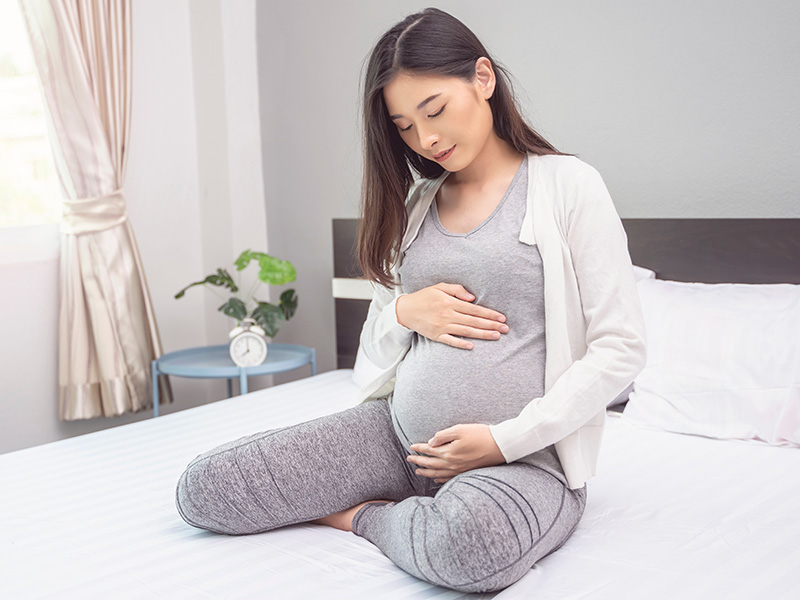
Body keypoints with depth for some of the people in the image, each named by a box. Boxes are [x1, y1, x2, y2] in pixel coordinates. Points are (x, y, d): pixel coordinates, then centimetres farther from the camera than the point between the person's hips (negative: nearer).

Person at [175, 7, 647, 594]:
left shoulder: (568, 185, -3)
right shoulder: (415, 205, 13)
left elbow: (620, 349, -8)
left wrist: (506, 440, -15)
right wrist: (405, 312, -6)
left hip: (523, 456, -5)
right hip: (397, 433, 5)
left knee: (469, 541, -42)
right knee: (203, 487, -9)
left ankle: (363, 516, -6)